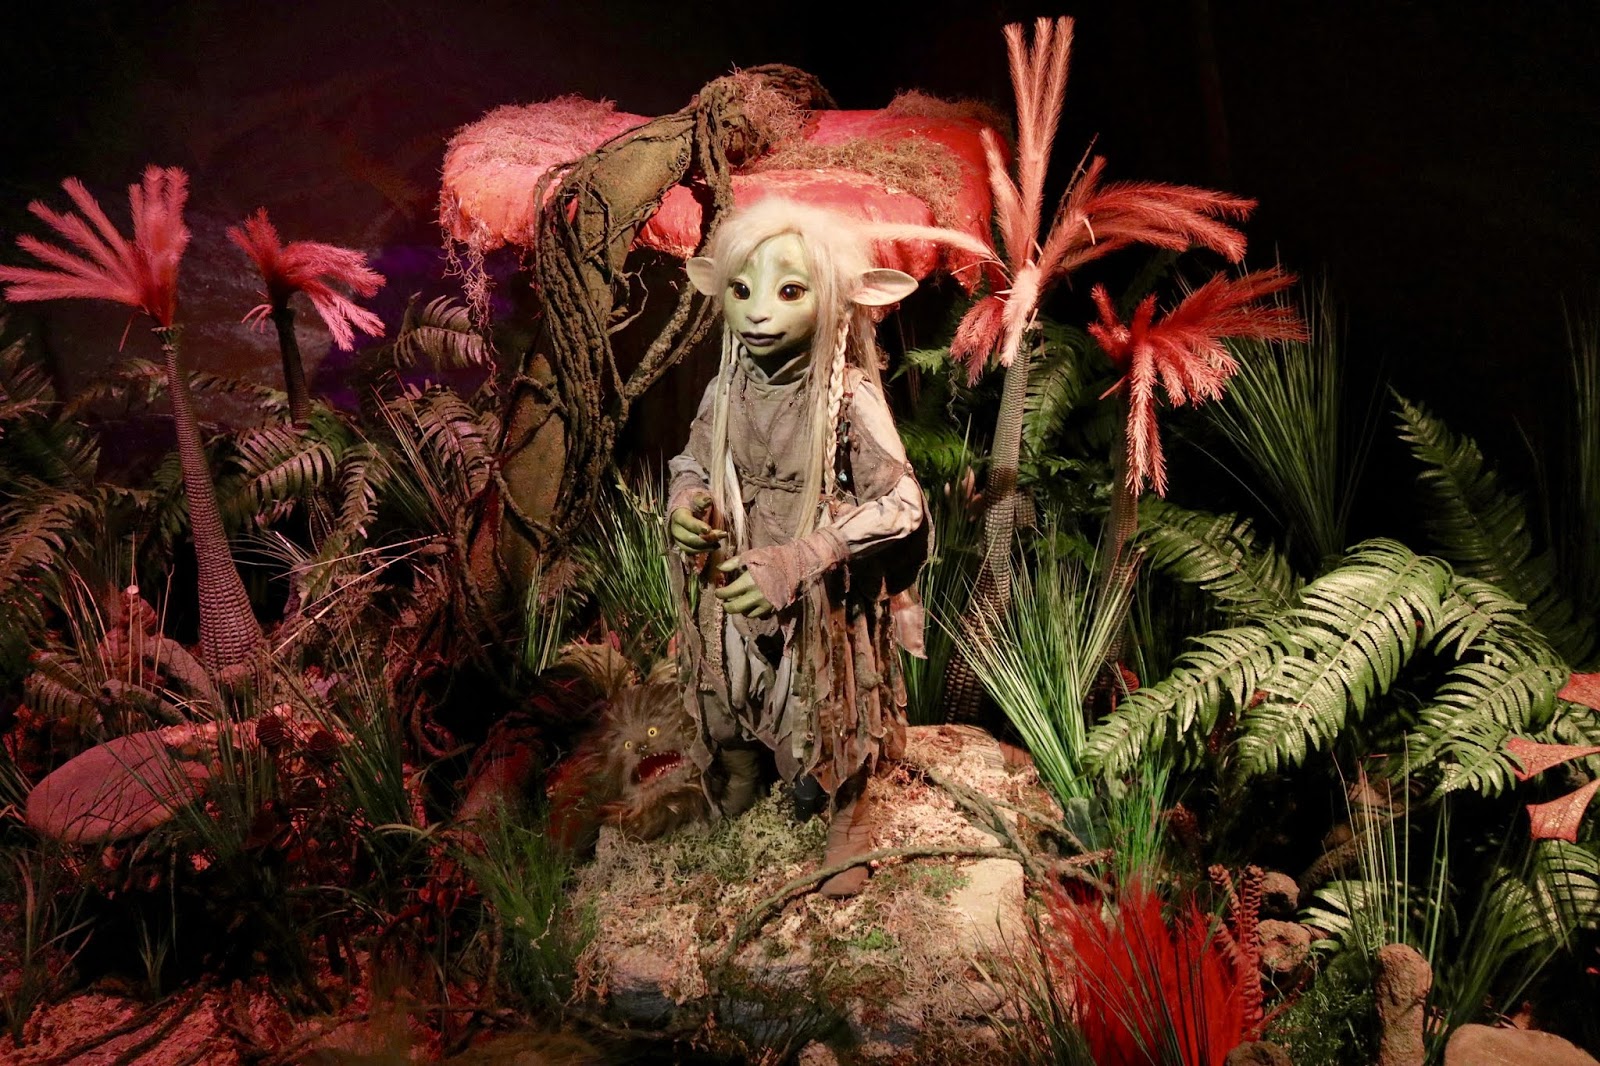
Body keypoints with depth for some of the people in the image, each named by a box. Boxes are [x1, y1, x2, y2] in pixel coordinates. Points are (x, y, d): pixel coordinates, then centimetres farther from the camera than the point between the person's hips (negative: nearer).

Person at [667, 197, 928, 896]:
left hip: (820, 601, -4)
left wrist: (795, 562, -32)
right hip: (733, 590, 4)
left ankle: (847, 818, 45)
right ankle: (732, 800, 51)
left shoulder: (849, 398, -23)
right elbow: (693, 461, 8)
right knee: (729, 707, 22)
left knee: (827, 709, 17)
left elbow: (902, 508, -25)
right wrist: (684, 503, -17)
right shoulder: (728, 389, -9)